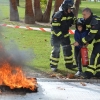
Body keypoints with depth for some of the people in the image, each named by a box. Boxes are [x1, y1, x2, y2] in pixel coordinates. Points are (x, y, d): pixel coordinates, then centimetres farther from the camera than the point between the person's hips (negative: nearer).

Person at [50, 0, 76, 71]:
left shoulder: (71, 14, -3)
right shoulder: (58, 15, -24)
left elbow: (71, 22, 18)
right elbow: (55, 27, -24)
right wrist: (60, 35, -28)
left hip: (65, 34, 6)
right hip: (56, 35, -6)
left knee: (68, 49, 8)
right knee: (56, 50, -5)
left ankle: (69, 64, 22)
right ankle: (53, 65, 6)